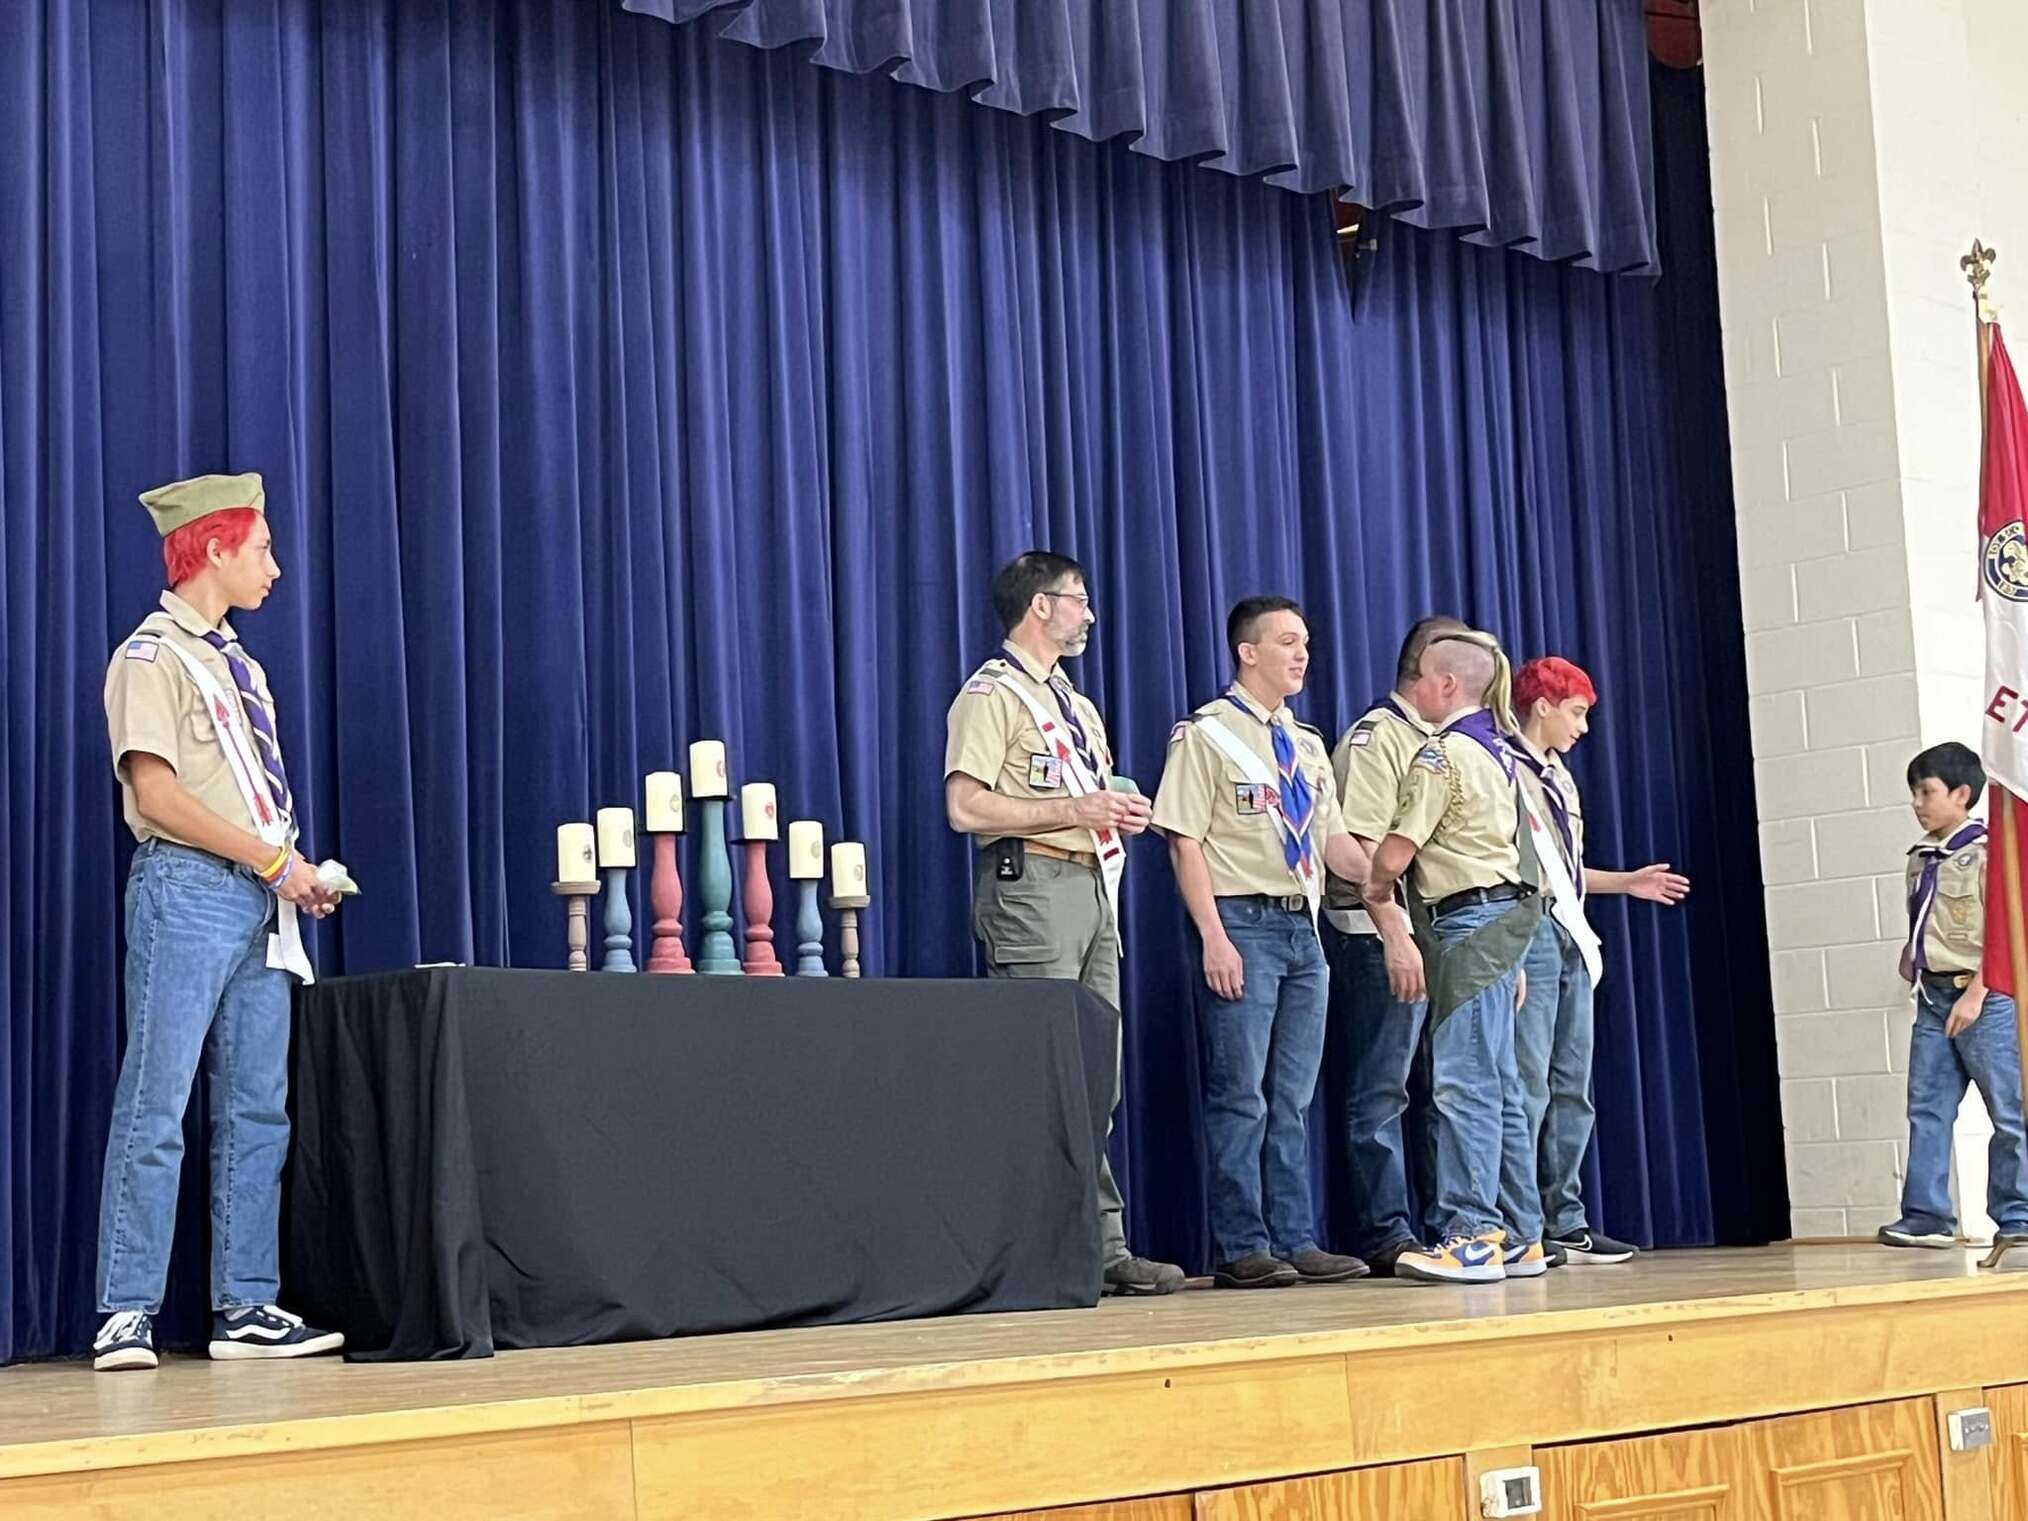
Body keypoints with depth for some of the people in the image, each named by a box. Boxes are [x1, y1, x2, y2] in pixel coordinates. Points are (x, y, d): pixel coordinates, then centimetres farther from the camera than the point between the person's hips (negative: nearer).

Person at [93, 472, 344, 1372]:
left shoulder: (239, 665, 21)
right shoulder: (152, 656, -5)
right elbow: (158, 795, -14)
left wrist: (297, 873, 5)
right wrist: (273, 862, -13)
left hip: (260, 898, 8)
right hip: (187, 890, -8)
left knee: (257, 1110, 7)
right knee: (155, 1106, -7)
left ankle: (246, 1306, 11)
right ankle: (127, 1315, -4)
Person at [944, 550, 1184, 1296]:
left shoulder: (1077, 704, 24)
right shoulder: (992, 694, -5)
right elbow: (966, 807, -15)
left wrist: (1119, 813, 8)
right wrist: (1075, 811, -14)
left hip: (1093, 885, 9)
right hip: (1032, 885, -9)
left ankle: (1103, 1246, 9)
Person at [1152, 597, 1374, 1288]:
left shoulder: (1308, 744, 17)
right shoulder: (1208, 734, -5)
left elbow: (1333, 843, 18)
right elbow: (1185, 841, -10)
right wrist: (1214, 939, -18)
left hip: (1304, 927, 7)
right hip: (1242, 924, -7)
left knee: (1293, 1098, 9)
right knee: (1240, 1096, -4)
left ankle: (1295, 1242, 14)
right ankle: (1243, 1250, 0)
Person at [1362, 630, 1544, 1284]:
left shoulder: (1441, 754, -10)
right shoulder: (1497, 750, 18)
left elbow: (1395, 853, -13)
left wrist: (1376, 891, 7)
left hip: (1468, 922, -10)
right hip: (1505, 916, 10)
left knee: (1462, 1082, -11)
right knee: (1497, 1086, 10)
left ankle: (1472, 1235, -13)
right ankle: (1519, 1237, 12)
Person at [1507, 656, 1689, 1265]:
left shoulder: (1559, 777, 21)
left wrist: (1625, 882, 27)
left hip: (1570, 941, 9)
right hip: (1528, 935, -9)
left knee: (1571, 1089, 10)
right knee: (1526, 1086, -10)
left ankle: (1565, 1221, 15)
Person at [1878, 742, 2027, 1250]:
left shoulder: (1986, 852, -10)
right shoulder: (1921, 858, 12)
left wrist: (1975, 993, -19)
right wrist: (1911, 958, 11)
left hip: (1984, 998, -7)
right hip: (1933, 998, 8)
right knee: (1926, 1108, 4)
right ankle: (1926, 1215, 6)